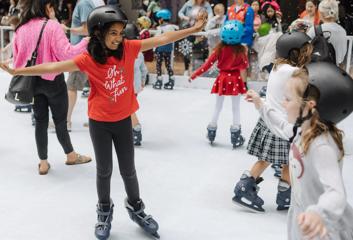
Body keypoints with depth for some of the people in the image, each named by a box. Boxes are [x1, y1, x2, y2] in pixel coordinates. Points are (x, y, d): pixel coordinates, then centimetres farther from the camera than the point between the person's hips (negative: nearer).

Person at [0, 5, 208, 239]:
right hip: (99, 123, -1)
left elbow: (161, 39, -10)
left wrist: (193, 29, -12)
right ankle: (105, 211, 34)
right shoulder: (88, 59, -14)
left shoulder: (128, 48, -9)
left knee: (128, 170, 12)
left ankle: (136, 207, 35)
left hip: (123, 120, 1)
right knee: (104, 170, 11)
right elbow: (53, 67, -18)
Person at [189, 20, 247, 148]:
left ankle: (211, 132, 27)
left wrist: (195, 74, -4)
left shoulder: (220, 48, -12)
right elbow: (244, 66, -1)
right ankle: (235, 136, 13)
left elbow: (208, 63, -11)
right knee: (236, 108, 10)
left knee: (218, 106, 17)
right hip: (235, 80, -1)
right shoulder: (241, 49, -13)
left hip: (222, 79, 1)